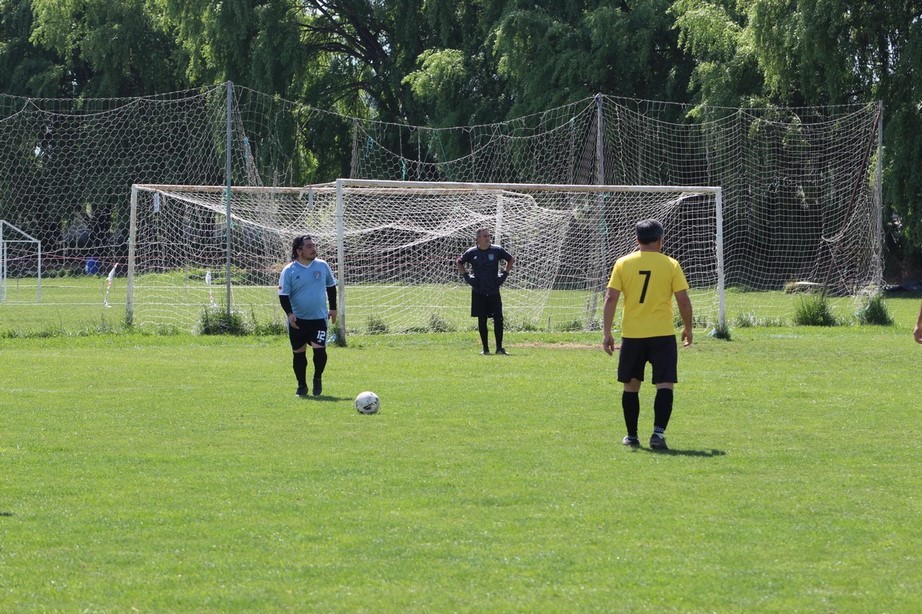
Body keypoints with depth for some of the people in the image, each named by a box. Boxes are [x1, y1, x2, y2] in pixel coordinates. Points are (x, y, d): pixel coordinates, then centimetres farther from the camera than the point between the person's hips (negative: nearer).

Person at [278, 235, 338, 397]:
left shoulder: (322, 266, 2)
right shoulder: (289, 271, -6)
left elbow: (331, 286, 16)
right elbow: (283, 294, -6)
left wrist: (333, 308, 15)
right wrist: (289, 313, -19)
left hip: (319, 318, 1)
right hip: (298, 320, -1)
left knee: (319, 349, -13)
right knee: (299, 353, 7)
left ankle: (318, 378, 11)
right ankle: (301, 386, 22)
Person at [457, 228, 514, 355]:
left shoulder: (497, 250, -1)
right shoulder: (472, 253, -1)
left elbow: (511, 259, 15)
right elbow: (460, 262, 16)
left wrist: (505, 274, 7)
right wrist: (466, 276, 6)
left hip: (494, 291, 0)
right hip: (478, 292, 0)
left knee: (498, 318, -8)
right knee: (482, 320, 4)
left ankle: (499, 348, -3)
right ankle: (485, 348, 10)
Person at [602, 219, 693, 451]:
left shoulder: (623, 264, 2)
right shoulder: (671, 265, -1)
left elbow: (611, 298, -3)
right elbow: (683, 301, -2)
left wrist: (606, 332, 0)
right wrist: (688, 328, 14)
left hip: (632, 335, 2)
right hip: (662, 335, -2)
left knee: (631, 385, 14)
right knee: (664, 385, -1)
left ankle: (632, 436, 20)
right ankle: (658, 432, -15)